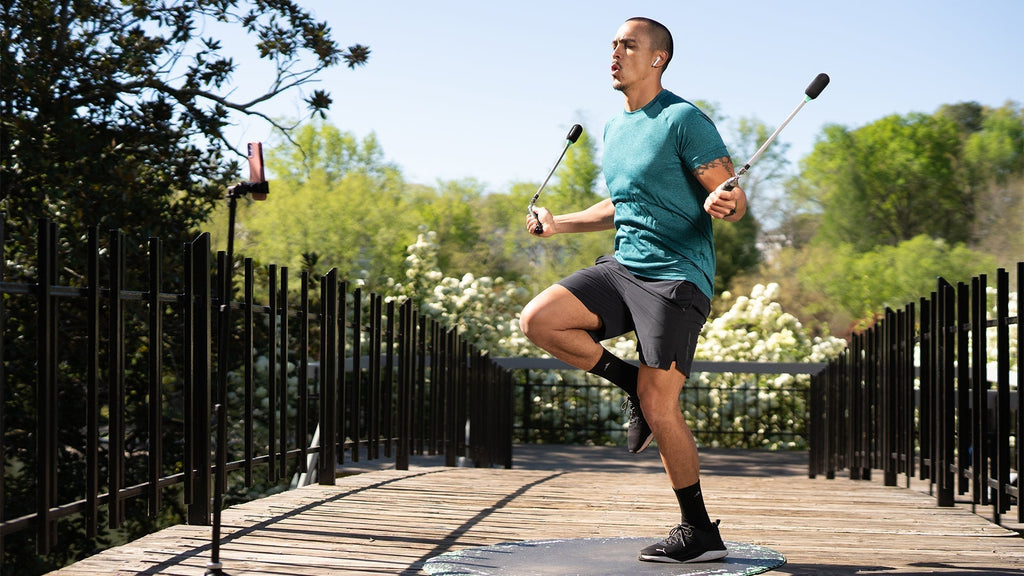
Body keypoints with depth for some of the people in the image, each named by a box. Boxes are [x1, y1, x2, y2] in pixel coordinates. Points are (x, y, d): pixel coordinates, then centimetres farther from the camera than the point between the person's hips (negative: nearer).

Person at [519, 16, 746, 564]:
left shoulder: (684, 120, -8)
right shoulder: (613, 129, 16)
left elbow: (735, 200, -12)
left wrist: (722, 204, -35)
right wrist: (558, 223, 23)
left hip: (676, 276, -7)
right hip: (623, 267, 7)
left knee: (659, 408, -10)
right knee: (538, 319, -13)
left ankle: (700, 532, 4)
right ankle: (634, 383, 4)